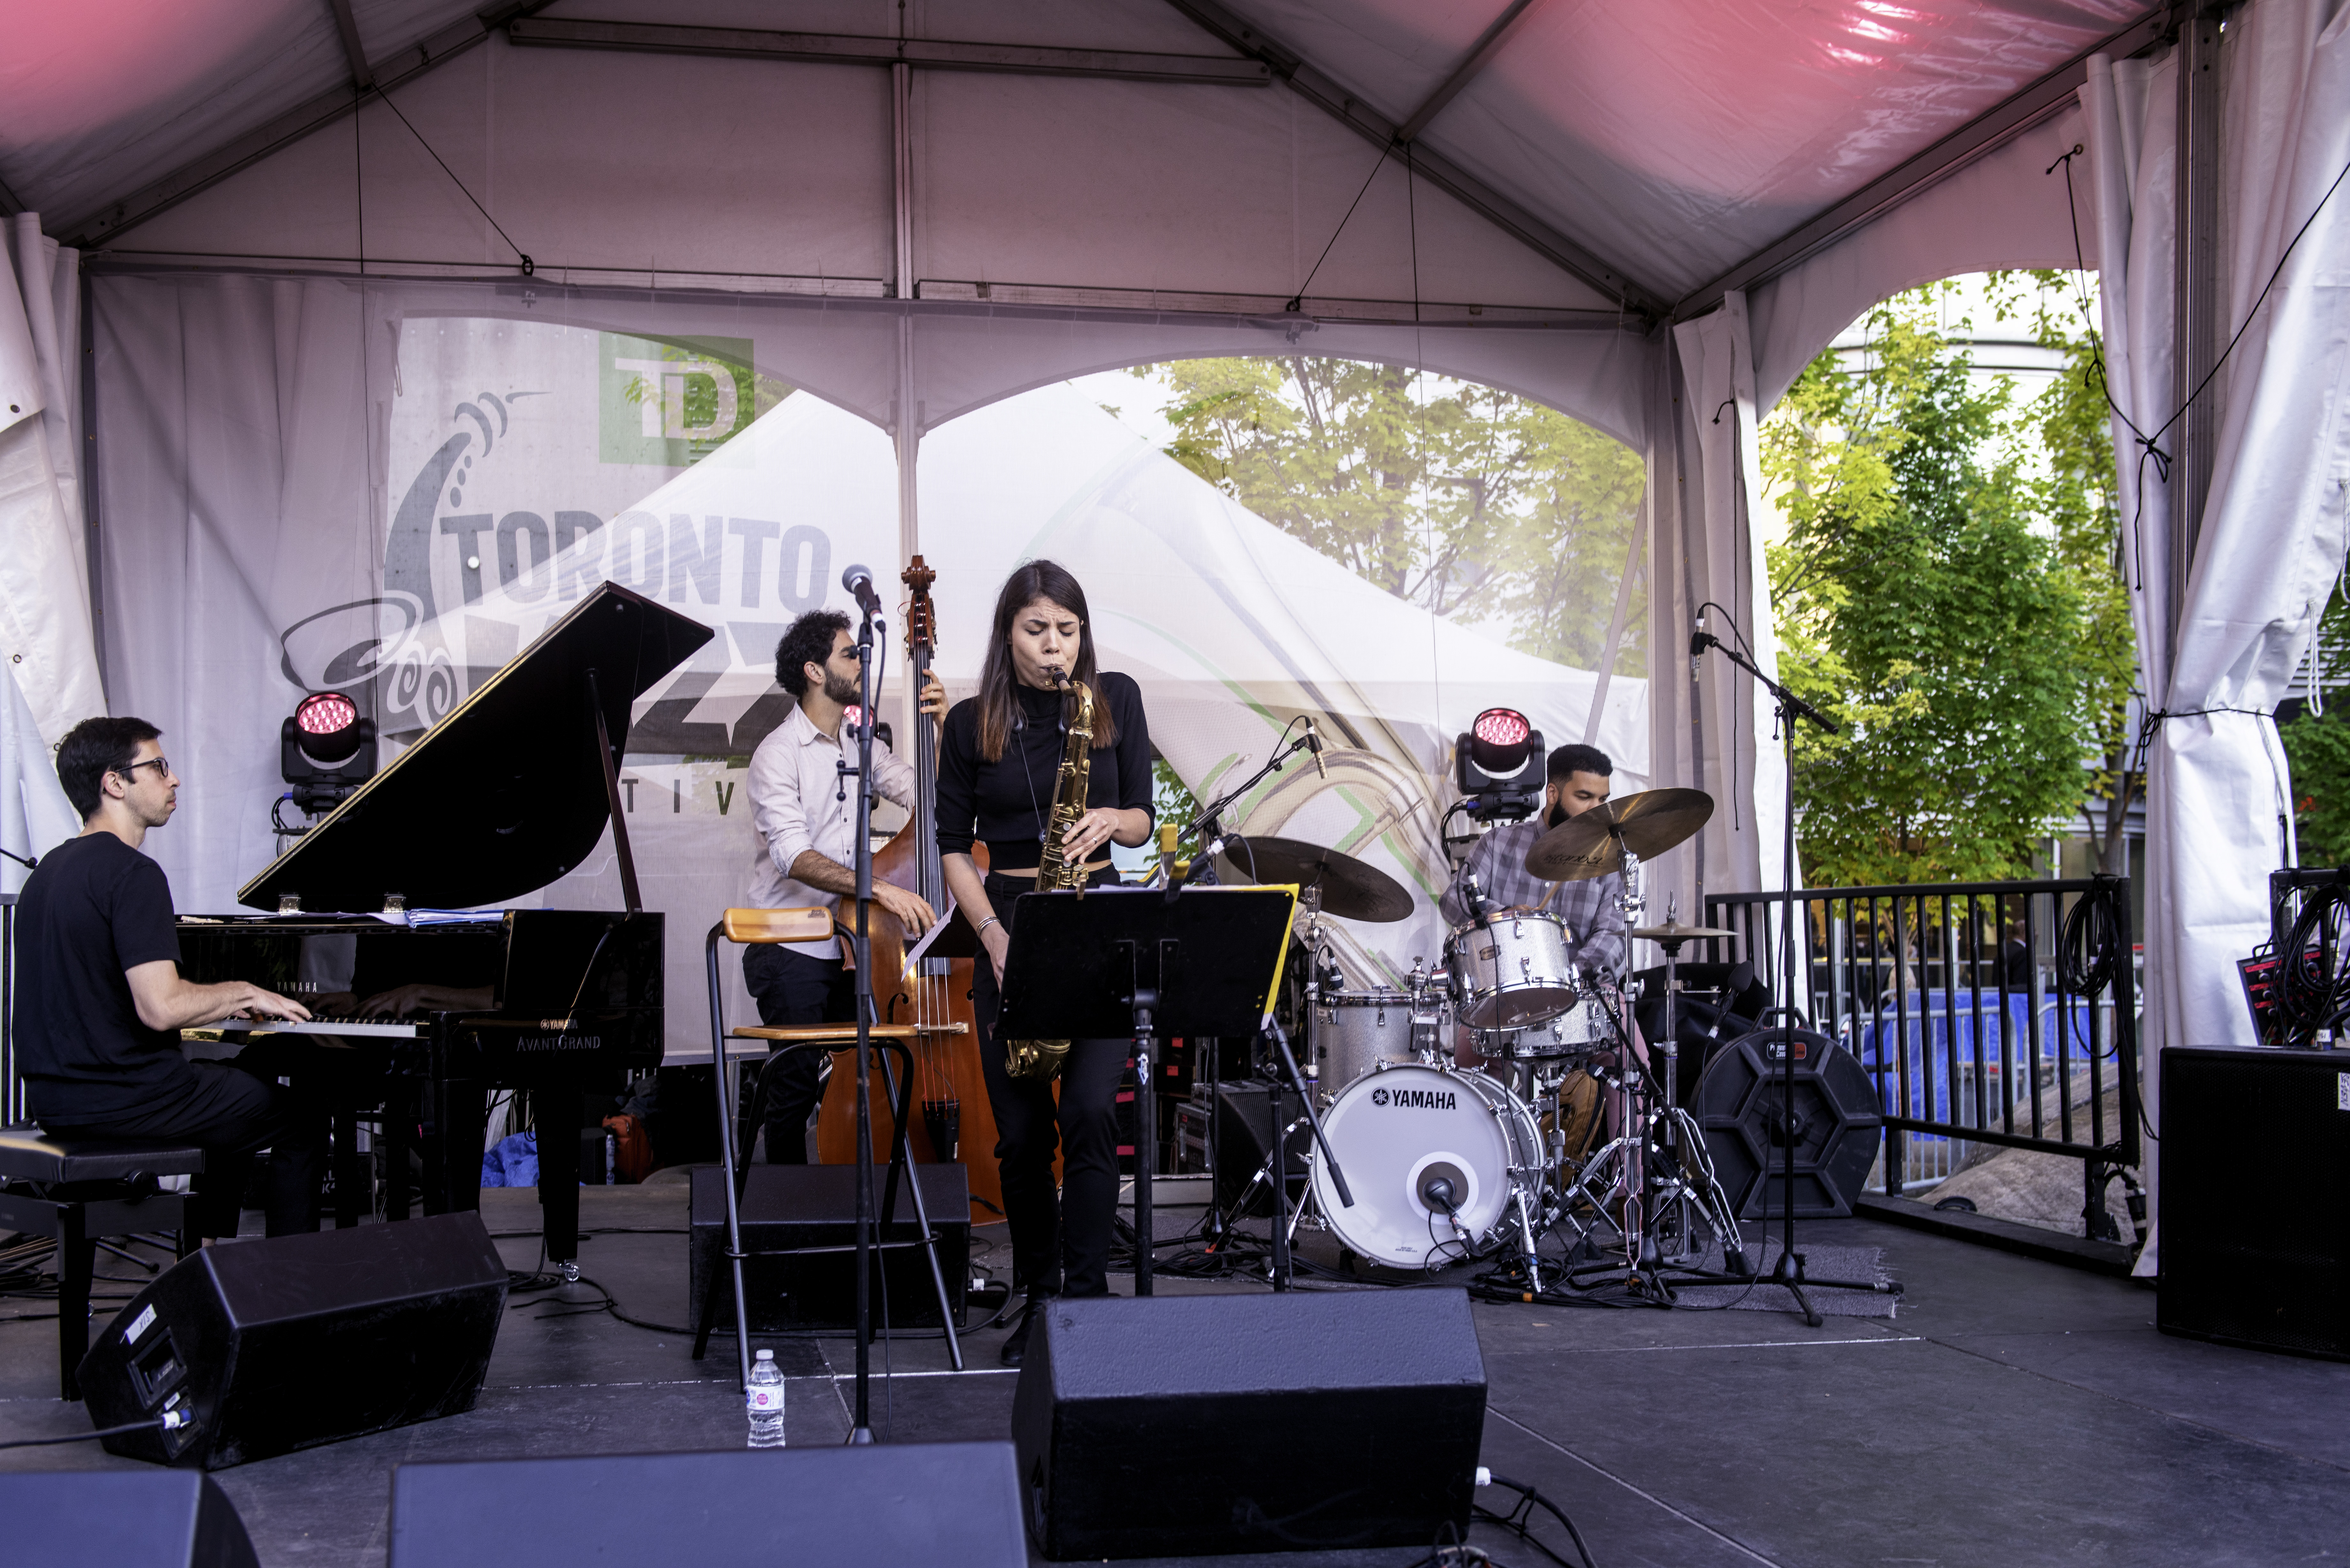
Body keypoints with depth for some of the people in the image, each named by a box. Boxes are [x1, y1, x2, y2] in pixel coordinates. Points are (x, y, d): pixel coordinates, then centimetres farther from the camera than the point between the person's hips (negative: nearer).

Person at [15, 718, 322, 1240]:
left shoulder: (49, 870, 12)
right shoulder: (133, 874, -18)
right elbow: (161, 1008, -26)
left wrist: (225, 1003, 18)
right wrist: (242, 992, -8)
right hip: (125, 1101, -9)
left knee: (241, 1074, 31)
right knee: (304, 1119, 7)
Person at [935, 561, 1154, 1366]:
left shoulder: (1116, 699, 4)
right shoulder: (971, 723, 3)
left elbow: (1143, 818, 7)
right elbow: (953, 846, 4)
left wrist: (1112, 821, -16)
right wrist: (992, 935, -10)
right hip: (1008, 923, 1)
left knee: (1090, 1111, -16)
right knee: (1022, 1132, 3)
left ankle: (1086, 1297, -7)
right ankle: (1039, 1299, 17)